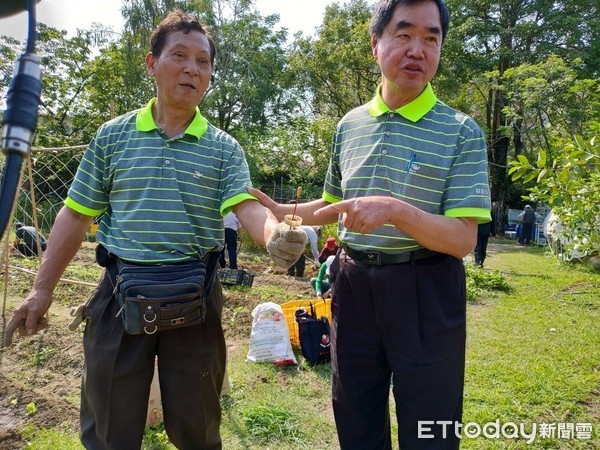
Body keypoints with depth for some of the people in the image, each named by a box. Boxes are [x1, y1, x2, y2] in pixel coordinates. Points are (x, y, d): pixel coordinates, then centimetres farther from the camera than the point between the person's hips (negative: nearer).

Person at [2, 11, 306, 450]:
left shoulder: (224, 148, 2)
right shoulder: (113, 136, 5)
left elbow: (248, 205, -13)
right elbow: (76, 215, 7)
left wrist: (275, 234, -36)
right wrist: (43, 289, 5)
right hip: (120, 292, 1)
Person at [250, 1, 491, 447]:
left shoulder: (461, 132, -8)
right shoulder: (350, 125, 6)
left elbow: (463, 240, -15)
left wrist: (395, 210, -29)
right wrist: (281, 211, 6)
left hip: (424, 294, -3)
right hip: (353, 286, 4)